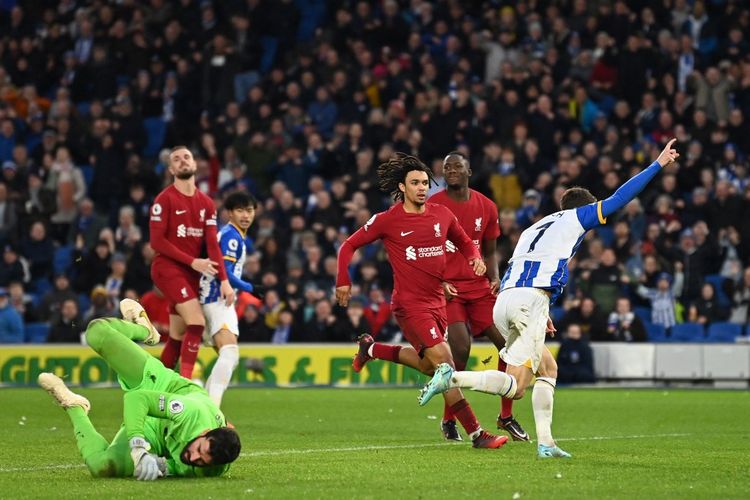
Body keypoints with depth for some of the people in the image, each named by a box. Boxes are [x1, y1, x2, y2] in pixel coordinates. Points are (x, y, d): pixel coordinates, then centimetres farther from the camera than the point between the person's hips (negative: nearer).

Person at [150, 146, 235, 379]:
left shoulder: (206, 203, 10)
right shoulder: (165, 199, -6)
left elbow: (212, 244, 5)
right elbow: (157, 241, -10)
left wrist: (224, 280, -6)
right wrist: (192, 261, -14)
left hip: (191, 273, 6)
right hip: (167, 268, -6)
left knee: (178, 336, 8)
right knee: (197, 322, -21)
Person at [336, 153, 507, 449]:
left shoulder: (442, 215, 5)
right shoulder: (387, 220, -7)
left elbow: (463, 242, 22)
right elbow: (349, 246, 4)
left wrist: (475, 257, 0)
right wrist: (343, 281, -4)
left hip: (437, 301, 7)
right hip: (410, 305, -7)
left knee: (428, 366, 20)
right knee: (445, 365, -16)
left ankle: (372, 349, 40)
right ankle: (476, 434, -16)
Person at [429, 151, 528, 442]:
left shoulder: (486, 207, 8)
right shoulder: (432, 206, -3)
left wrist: (495, 279, 0)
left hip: (479, 287, 4)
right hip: (447, 288, -4)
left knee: (509, 343, -5)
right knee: (460, 348, -19)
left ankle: (506, 416, 11)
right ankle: (448, 420, 0)